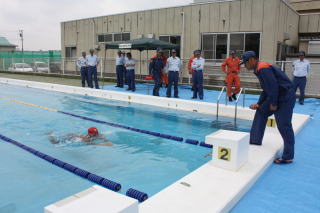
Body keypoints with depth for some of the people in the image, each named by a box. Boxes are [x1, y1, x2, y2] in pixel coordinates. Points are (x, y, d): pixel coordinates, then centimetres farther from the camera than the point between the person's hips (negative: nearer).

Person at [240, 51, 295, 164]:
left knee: (283, 125, -7)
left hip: (285, 97, -11)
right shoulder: (259, 69, 15)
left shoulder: (263, 69, -18)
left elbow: (273, 86, -24)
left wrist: (273, 104, -15)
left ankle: (288, 157, 3)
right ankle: (255, 140, 23)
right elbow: (266, 90, 20)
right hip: (275, 96, 11)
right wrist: (259, 104, 15)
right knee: (261, 112, 15)